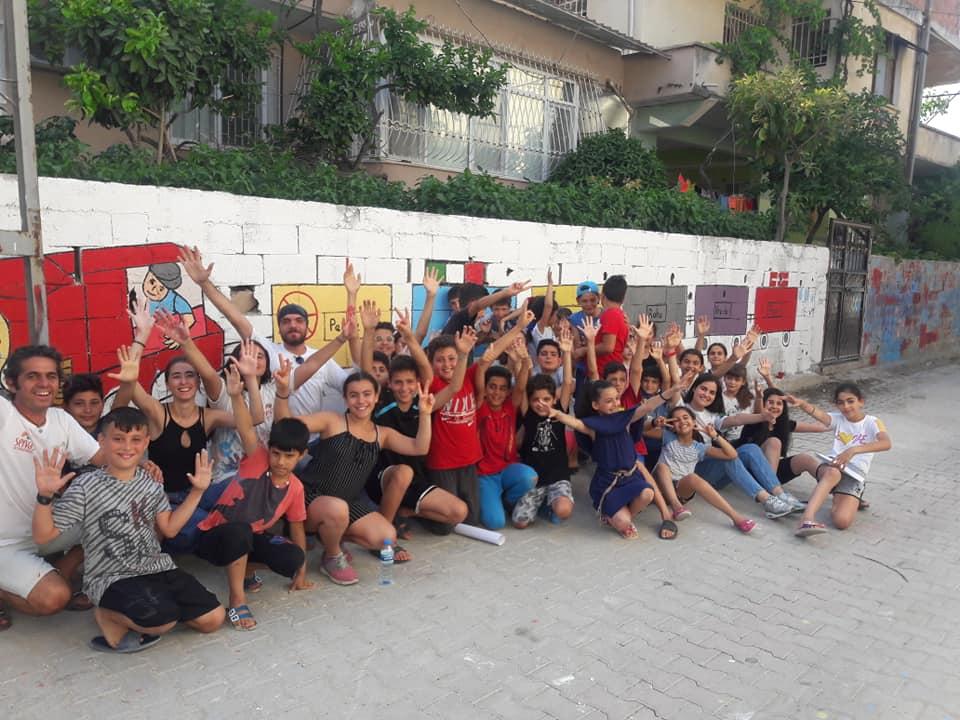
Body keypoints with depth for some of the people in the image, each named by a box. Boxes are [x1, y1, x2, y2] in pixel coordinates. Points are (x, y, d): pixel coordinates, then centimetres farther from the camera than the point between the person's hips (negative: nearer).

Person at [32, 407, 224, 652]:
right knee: (162, 621, -32)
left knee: (213, 618, -3)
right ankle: (108, 616, -1)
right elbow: (43, 536, -9)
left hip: (158, 568, 6)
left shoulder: (151, 482, 5)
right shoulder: (85, 488, -10)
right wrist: (45, 496, -26)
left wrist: (197, 491, 5)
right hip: (111, 578, -6)